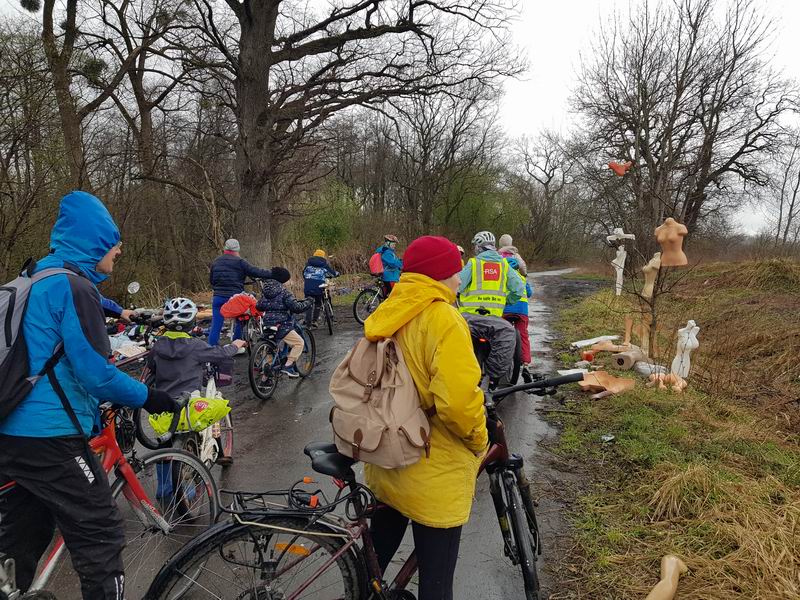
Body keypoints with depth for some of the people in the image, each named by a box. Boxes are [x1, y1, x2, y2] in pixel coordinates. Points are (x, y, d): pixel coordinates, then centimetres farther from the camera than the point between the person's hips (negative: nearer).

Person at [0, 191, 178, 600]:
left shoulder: (35, 280, 14)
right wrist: (147, 397, -7)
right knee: (100, 538, 0)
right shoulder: (74, 286, -15)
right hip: (51, 437, -10)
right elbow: (94, 371, -20)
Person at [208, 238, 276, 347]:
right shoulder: (239, 262, -6)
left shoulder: (215, 262, 12)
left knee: (215, 326, 4)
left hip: (218, 297, 4)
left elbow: (212, 281, 20)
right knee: (240, 321, 16)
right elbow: (255, 272, -12)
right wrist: (273, 274, -11)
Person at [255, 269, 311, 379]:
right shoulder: (284, 292, -13)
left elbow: (258, 306, 18)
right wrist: (308, 302, -4)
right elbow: (296, 307, -18)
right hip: (281, 326, -7)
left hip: (267, 325, 8)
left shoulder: (265, 291, 8)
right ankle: (288, 366, -6)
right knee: (299, 343, 4)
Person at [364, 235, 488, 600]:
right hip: (432, 472, -8)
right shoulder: (442, 318, -21)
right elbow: (457, 400, -29)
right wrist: (479, 439, -12)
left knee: (378, 550, 27)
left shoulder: (386, 314, 3)